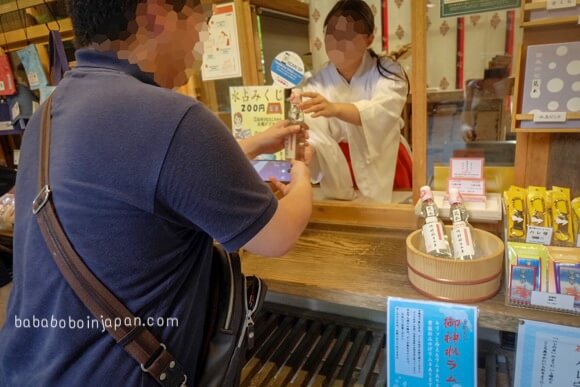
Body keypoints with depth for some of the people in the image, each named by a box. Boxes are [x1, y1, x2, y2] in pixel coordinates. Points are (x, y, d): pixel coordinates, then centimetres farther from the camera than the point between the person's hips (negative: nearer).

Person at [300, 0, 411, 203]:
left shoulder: (387, 71, -4)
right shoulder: (317, 85, -1)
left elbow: (382, 112, -26)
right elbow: (314, 136, -18)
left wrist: (335, 109, -43)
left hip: (386, 173, -1)